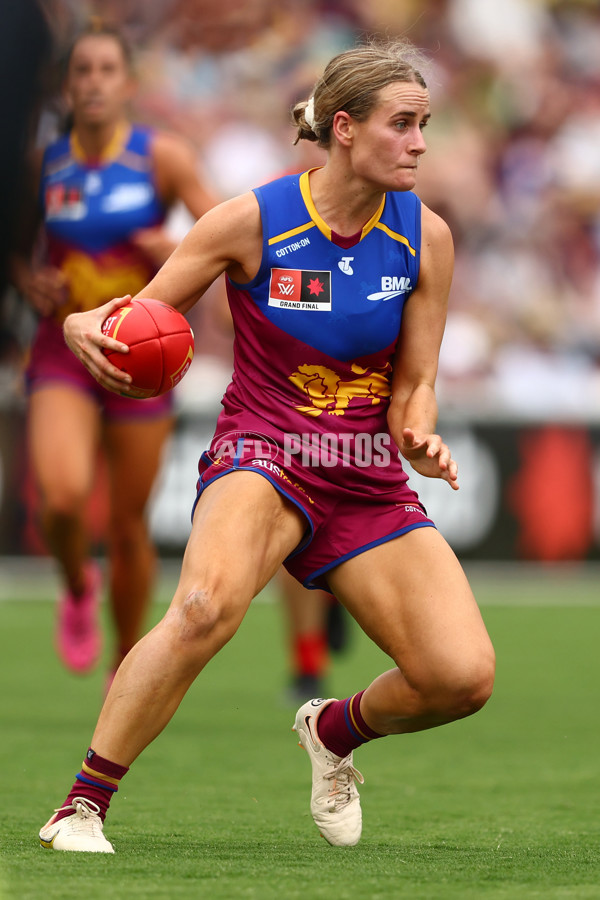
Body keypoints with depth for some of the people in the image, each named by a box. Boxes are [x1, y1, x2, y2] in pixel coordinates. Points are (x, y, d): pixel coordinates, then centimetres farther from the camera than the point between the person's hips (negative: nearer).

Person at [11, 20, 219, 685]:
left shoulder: (162, 157, -5)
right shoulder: (42, 163, 1)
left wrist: (180, 252, -21)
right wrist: (26, 279, -4)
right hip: (62, 354, 0)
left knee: (128, 524, 5)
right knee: (63, 496, -24)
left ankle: (126, 665, 27)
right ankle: (78, 588, 10)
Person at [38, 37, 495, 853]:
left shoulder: (425, 236, 1)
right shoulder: (253, 220, -8)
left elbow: (414, 386, 7)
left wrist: (420, 440, -16)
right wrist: (87, 326, -24)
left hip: (369, 480, 4)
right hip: (262, 458, -4)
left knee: (463, 677, -13)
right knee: (207, 604, -37)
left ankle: (336, 729, 22)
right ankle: (83, 804, -25)